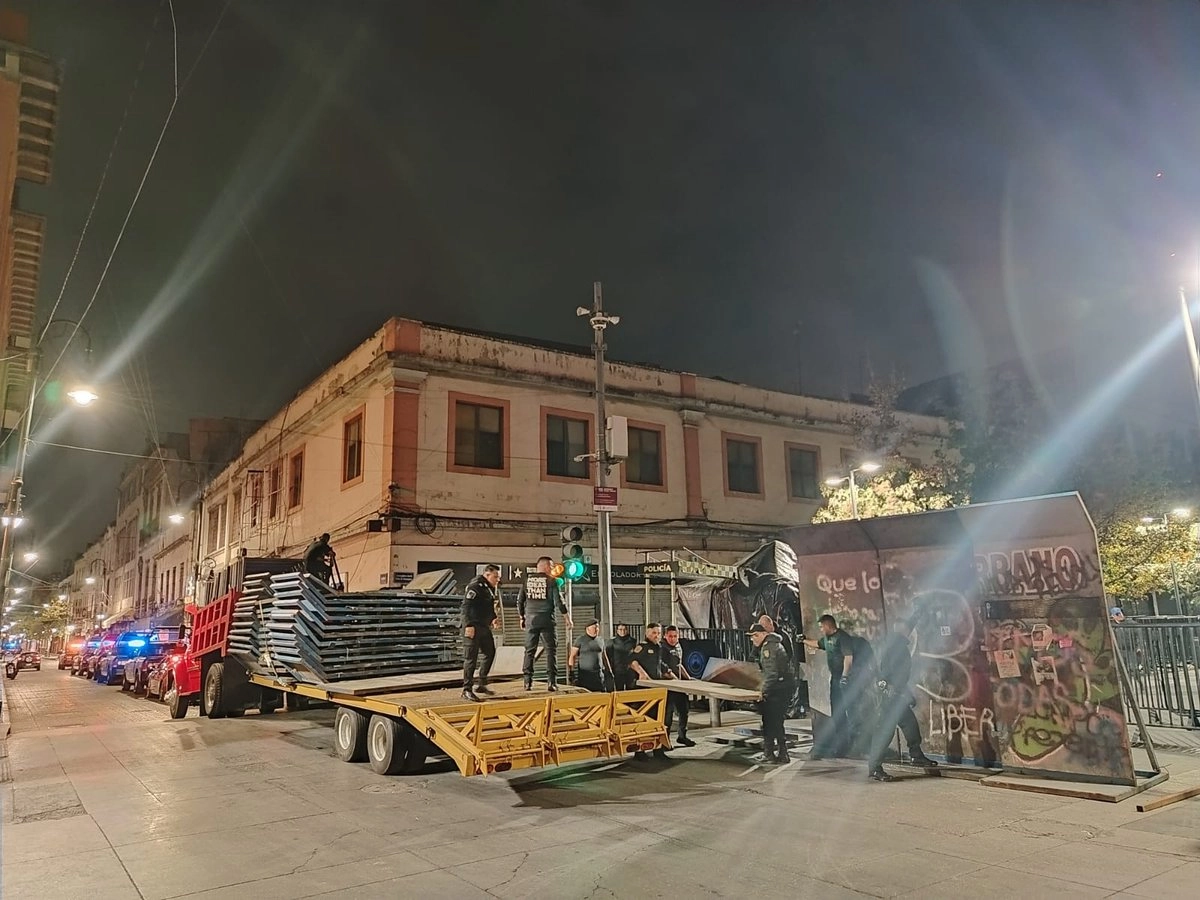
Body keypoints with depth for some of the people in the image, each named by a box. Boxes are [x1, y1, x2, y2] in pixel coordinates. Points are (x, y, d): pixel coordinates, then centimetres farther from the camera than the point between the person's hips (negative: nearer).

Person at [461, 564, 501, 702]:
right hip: (473, 628, -10)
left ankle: (482, 685, 26)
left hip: (485, 627, 10)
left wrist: (493, 619, 11)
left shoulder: (491, 589, 14)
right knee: (471, 657, -6)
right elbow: (466, 606, -21)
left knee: (490, 653, 15)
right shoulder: (475, 586, -15)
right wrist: (469, 625, -26)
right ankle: (467, 689, 0)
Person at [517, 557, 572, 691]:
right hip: (547, 620, -3)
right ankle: (551, 682, -5)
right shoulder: (551, 580, -2)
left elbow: (520, 601, 10)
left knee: (529, 651, 9)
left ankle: (528, 682, 6)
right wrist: (566, 616, 3)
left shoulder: (527, 580, 8)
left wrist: (522, 617, 21)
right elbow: (558, 601, -6)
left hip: (530, 620, 3)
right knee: (551, 650, 2)